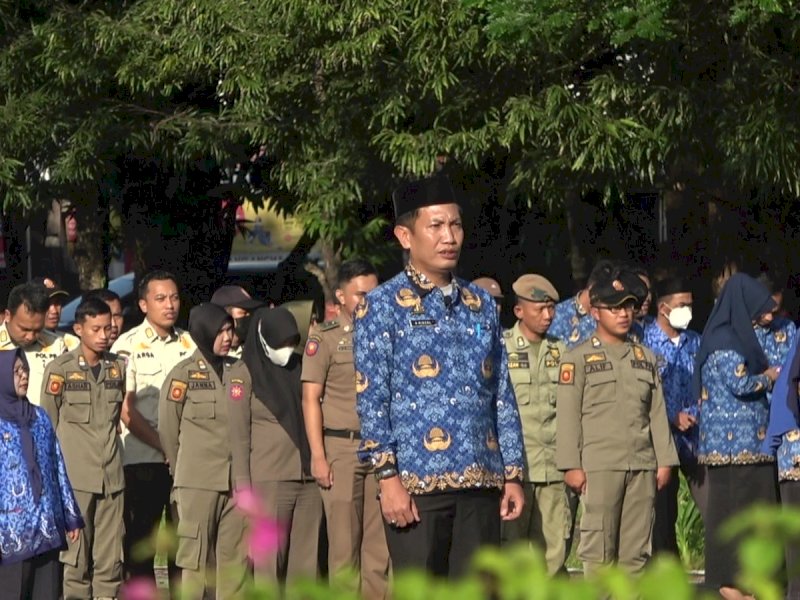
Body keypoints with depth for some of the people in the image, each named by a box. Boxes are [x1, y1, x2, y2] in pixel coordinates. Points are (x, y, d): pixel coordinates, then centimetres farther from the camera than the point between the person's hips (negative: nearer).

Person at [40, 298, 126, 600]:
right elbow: (47, 425, 1)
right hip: (75, 476, -4)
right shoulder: (60, 369, -4)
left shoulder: (118, 367, 7)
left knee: (110, 557, 3)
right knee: (76, 555, -1)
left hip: (111, 474, 4)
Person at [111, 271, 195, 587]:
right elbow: (125, 410, -6)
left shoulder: (190, 343, 11)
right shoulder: (128, 345, -1)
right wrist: (163, 445, -11)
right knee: (139, 542, -1)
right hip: (142, 459, -3)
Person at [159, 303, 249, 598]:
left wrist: (247, 469, 9)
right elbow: (167, 429, 4)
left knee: (236, 552, 2)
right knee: (197, 554, -2)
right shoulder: (184, 374, -1)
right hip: (199, 482, -4)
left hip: (238, 479, 4)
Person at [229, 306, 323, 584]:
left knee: (306, 560, 4)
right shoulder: (245, 374, 0)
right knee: (270, 560, -5)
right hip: (269, 480, -5)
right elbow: (238, 432, -4)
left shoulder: (300, 368, 15)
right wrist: (243, 484, -10)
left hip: (309, 477, 5)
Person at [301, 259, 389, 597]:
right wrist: (318, 456, -10)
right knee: (343, 542, -3)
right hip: (341, 447, -4)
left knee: (380, 542, 1)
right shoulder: (325, 338, 2)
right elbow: (311, 399, -2)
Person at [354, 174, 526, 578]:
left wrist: (513, 474, 11)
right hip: (416, 485, -5)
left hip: (480, 484, 5)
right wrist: (388, 477, -14)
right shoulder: (382, 306, 0)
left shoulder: (481, 305, 15)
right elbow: (370, 399, -6)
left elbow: (502, 396, 17)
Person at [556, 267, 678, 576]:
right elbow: (568, 415, -2)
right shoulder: (578, 358, 3)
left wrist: (665, 460, 8)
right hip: (599, 466, -4)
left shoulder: (645, 357, 17)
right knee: (599, 550, -6)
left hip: (642, 466, 4)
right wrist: (571, 466, -9)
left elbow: (658, 412, 16)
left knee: (635, 551, 4)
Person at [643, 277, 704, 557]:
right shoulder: (643, 342, -4)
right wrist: (673, 418, -13)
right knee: (662, 515, 3)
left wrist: (693, 415, -3)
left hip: (695, 438, 4)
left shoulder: (695, 342, 12)